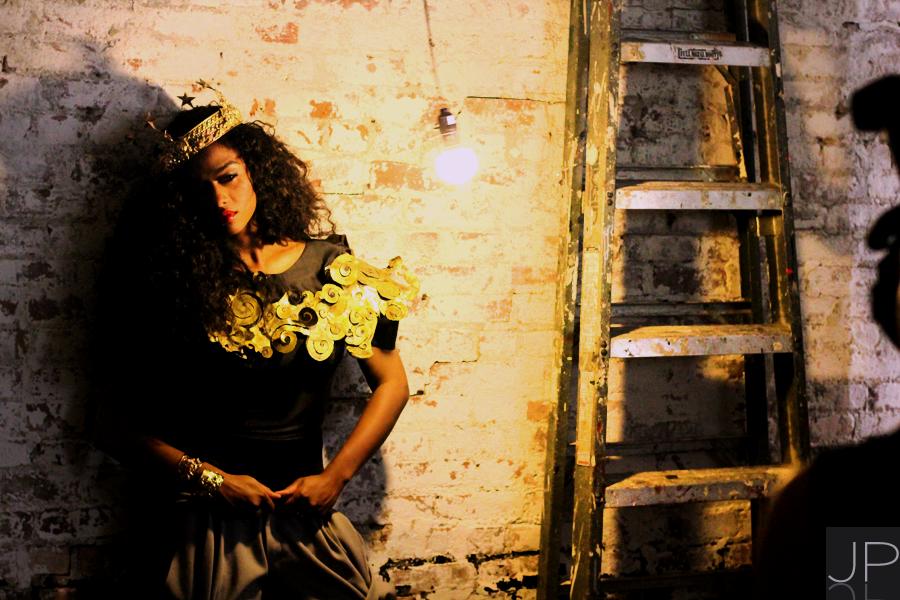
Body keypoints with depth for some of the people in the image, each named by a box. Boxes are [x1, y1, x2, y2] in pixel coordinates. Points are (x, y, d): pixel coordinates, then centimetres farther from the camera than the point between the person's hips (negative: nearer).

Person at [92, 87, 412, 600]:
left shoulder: (331, 269, 0)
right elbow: (116, 428, -4)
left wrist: (335, 477, -3)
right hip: (202, 526, -1)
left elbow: (392, 383, 6)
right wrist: (210, 479, -12)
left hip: (303, 518, 2)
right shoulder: (175, 284, -5)